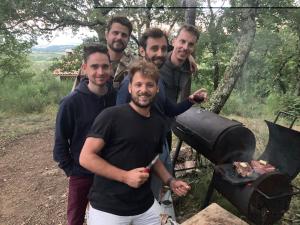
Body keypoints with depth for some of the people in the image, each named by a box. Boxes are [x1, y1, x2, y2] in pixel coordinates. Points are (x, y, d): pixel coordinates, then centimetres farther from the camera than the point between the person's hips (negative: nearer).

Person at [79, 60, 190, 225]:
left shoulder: (158, 122, 3)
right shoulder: (111, 116, -16)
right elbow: (86, 157, -17)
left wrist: (170, 181, 4)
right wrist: (125, 176, -21)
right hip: (108, 209, -5)